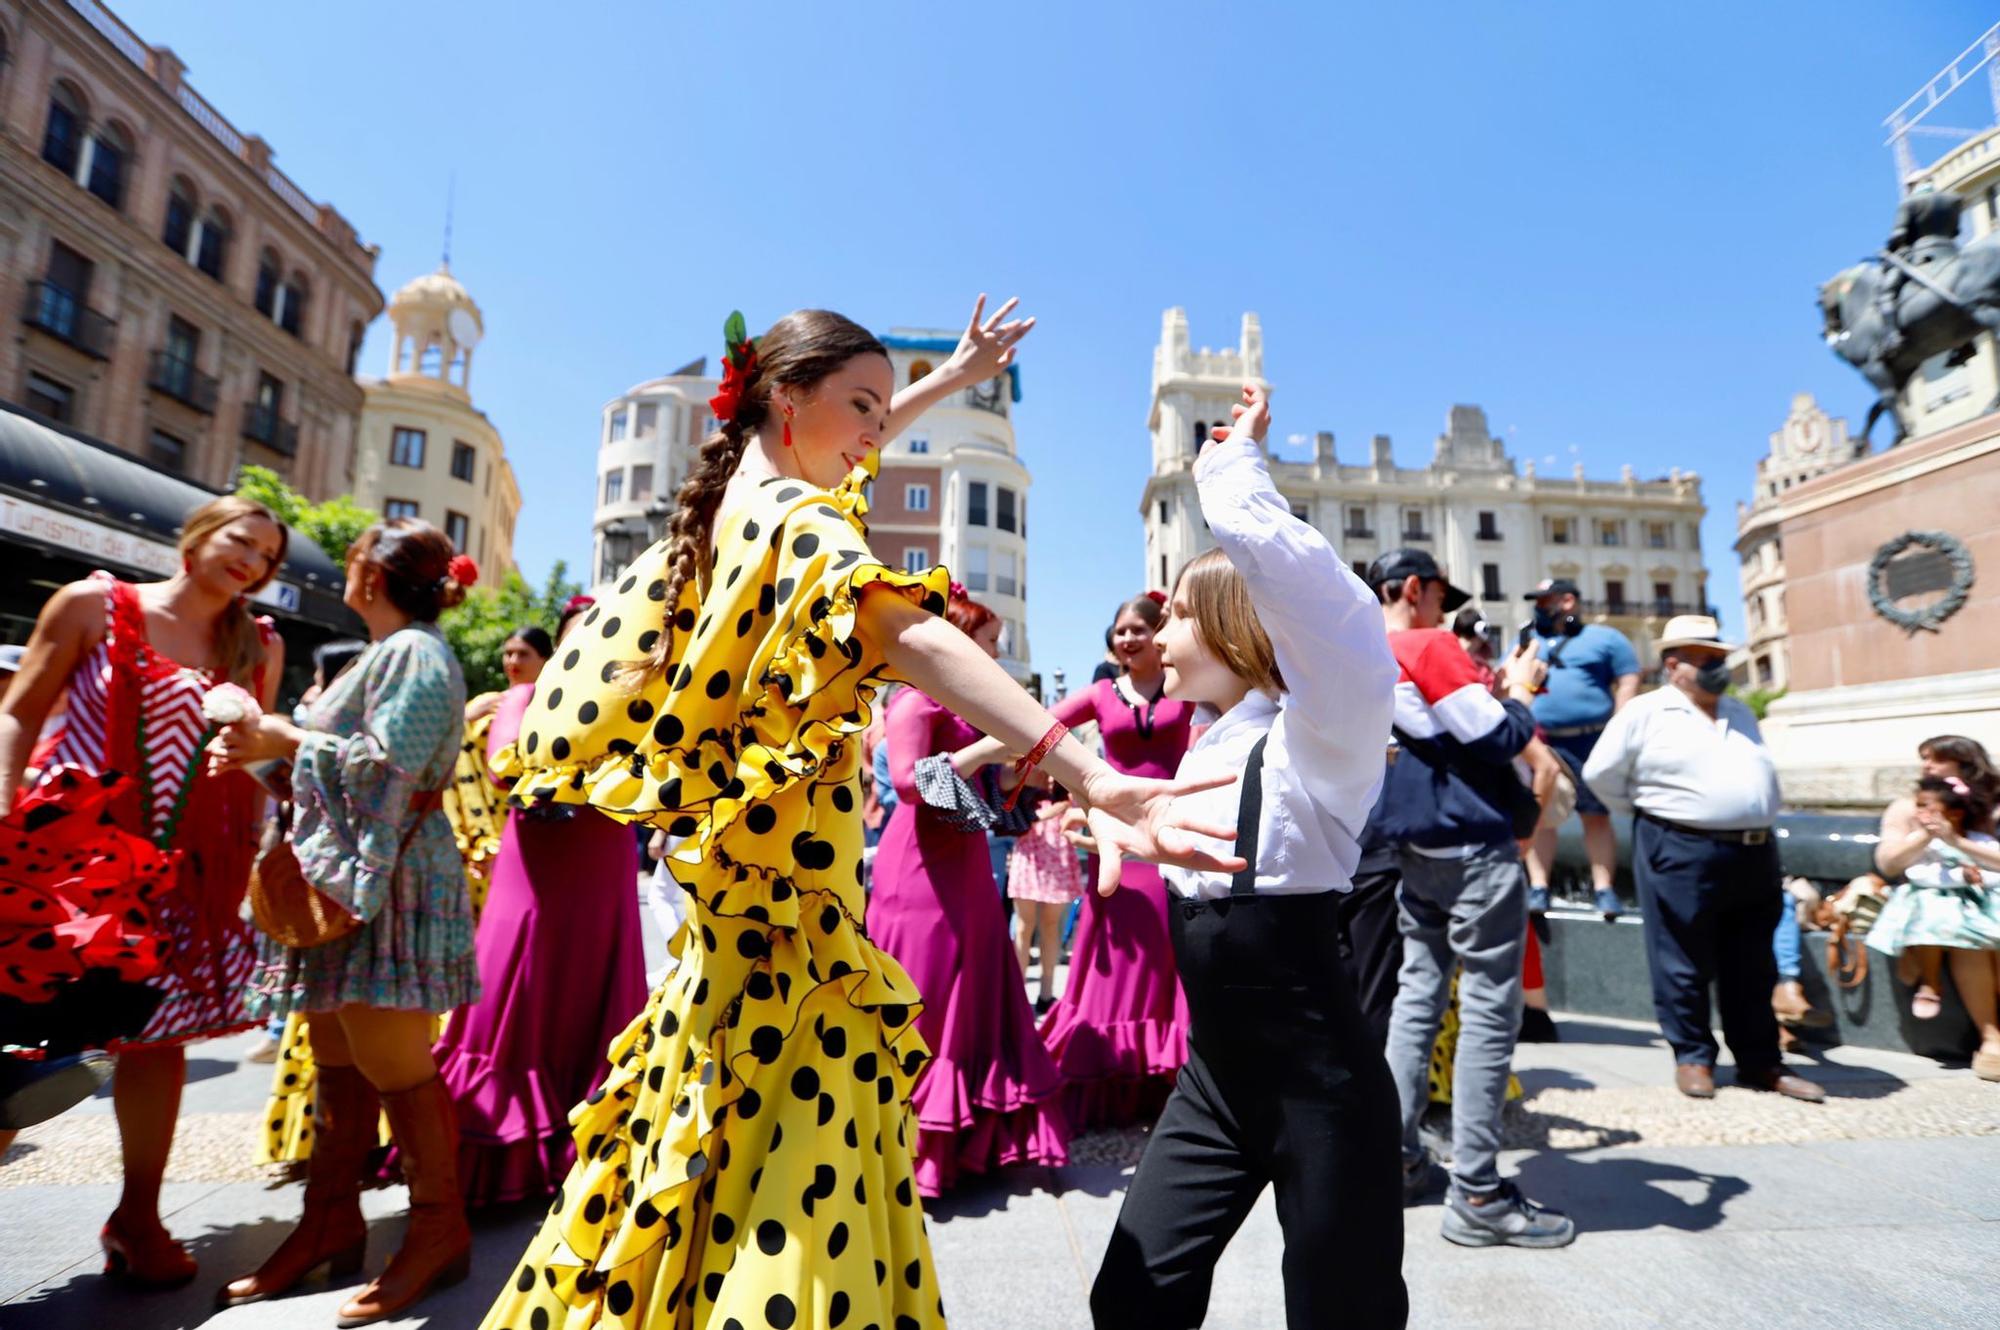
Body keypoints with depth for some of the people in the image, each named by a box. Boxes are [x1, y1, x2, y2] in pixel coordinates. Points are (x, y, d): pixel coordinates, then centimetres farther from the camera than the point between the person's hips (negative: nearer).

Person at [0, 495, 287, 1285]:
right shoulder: (94, 605, -1)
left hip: (185, 865, 3)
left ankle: (138, 1214, 24)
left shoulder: (260, 649, 7)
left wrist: (256, 852, 4)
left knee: (159, 1030, 9)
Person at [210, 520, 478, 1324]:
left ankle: (439, 1230, 7)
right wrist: (266, 749, 11)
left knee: (392, 1063, -4)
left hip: (388, 882, -10)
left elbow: (387, 763, -21)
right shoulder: (391, 653, 19)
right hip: (344, 878, 10)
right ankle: (331, 1222, 24)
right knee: (338, 1059, 13)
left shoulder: (413, 652, -11)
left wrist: (286, 739, -11)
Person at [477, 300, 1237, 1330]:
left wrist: (953, 377, 34)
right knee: (787, 1231, 1)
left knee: (717, 1209, 21)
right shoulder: (791, 516, -17)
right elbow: (911, 638, -36)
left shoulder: (733, 500, 11)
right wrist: (1086, 775, -46)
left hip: (737, 915, 9)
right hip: (789, 930, -9)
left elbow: (844, 450, 30)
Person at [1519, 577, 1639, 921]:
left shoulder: (1605, 637, 8)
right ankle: (1538, 888, 1)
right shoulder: (1526, 641, 17)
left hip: (1591, 744, -2)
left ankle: (1605, 889, 5)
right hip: (1539, 743, 2)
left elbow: (1628, 681, 2)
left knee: (1597, 815, 2)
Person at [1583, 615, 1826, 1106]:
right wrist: (1652, 809, 3)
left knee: (1752, 968, 12)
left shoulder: (1740, 714, 16)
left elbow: (1759, 776, 27)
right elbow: (1601, 774, -4)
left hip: (1753, 854, 7)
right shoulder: (1646, 713, -6)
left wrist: (1758, 826, 17)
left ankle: (1761, 1063, 22)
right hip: (1681, 854, -6)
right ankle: (1693, 1058, 14)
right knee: (1684, 965, 1)